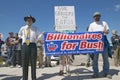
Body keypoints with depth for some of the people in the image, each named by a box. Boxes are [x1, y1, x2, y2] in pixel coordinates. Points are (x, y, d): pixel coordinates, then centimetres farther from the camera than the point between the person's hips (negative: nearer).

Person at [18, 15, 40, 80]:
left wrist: (36, 39, 9)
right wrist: (23, 38, 13)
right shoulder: (22, 28, 11)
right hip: (24, 46, 1)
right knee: (24, 63, 1)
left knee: (33, 63, 3)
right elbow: (19, 35, 30)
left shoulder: (35, 29, 8)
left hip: (32, 45, -1)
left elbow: (38, 35, 25)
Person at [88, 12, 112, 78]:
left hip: (103, 40, 1)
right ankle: (95, 73, 3)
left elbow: (107, 31, 12)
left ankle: (106, 73, 6)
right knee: (95, 57, -2)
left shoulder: (104, 23, 17)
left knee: (105, 57, 0)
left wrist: (105, 31, -12)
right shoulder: (91, 24, 16)